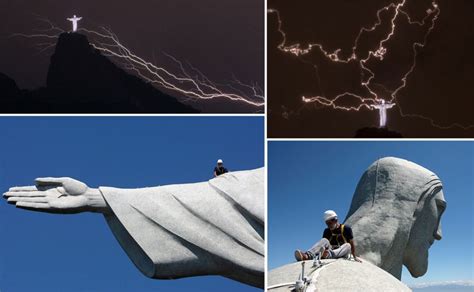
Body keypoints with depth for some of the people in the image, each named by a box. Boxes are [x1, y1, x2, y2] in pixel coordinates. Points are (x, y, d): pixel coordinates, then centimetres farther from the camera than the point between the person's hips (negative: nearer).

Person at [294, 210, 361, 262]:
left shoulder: (346, 229, -3)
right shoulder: (327, 231, 7)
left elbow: (352, 244, -2)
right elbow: (323, 244, 4)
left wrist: (355, 257, -2)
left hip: (342, 254, -1)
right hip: (331, 251, 2)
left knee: (347, 245, -30)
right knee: (324, 240, -23)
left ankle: (329, 254, -61)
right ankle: (307, 255, -53)